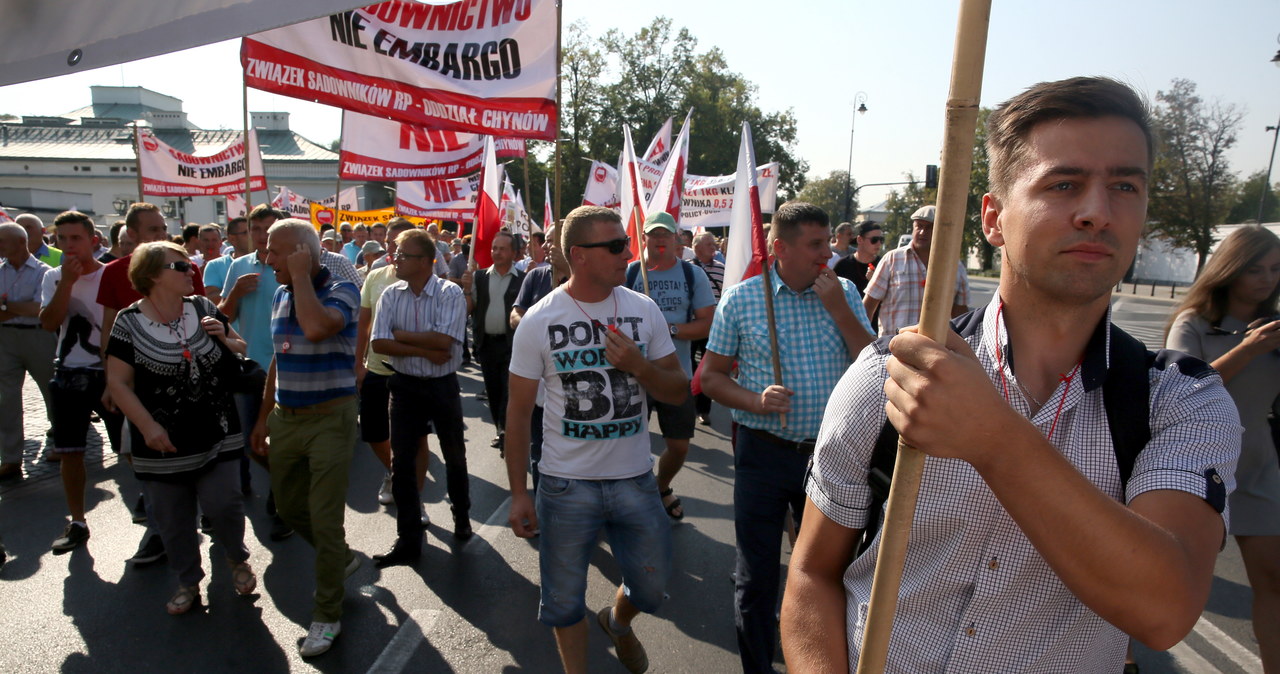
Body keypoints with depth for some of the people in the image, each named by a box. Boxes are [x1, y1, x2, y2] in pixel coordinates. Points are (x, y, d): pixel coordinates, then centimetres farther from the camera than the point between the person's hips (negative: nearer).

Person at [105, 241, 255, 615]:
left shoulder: (204, 309, 3)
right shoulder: (130, 322, -6)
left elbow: (240, 350, 12)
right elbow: (118, 382, -6)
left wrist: (225, 338, -10)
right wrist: (147, 426, -15)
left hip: (217, 436, 1)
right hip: (163, 444, -1)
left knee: (223, 504, -2)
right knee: (173, 519, 11)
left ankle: (238, 559, 27)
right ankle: (188, 583, 31)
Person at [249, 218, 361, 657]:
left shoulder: (340, 291, -13)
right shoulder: (280, 295, 9)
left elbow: (315, 328, -36)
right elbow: (278, 360, 17)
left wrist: (301, 275, -22)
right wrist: (263, 417, 18)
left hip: (329, 419, -7)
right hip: (285, 419, 8)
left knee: (325, 519, -1)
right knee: (289, 507, 19)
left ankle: (327, 614, 16)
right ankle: (342, 559, 44)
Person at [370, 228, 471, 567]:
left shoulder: (450, 293, -12)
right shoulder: (391, 295, -1)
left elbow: (444, 341, -24)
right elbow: (379, 343, -9)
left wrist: (401, 335, -15)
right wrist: (424, 350, -18)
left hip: (443, 386, -3)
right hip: (405, 386, 3)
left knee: (454, 456, 13)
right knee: (401, 462, 5)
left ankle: (462, 517, 37)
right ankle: (408, 540, 17)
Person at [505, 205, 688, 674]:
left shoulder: (644, 310, -3)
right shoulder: (539, 321, -9)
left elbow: (679, 392, 0)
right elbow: (518, 411, -4)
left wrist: (638, 365, -20)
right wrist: (518, 493, -5)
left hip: (636, 480, 3)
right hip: (567, 486, -2)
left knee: (652, 585, 18)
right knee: (565, 598, 13)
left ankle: (618, 620, 51)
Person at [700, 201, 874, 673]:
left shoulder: (844, 293, 1)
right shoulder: (740, 299, -5)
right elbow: (711, 376, 0)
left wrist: (839, 311, -15)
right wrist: (756, 401, -17)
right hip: (764, 452, -2)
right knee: (756, 575, 10)